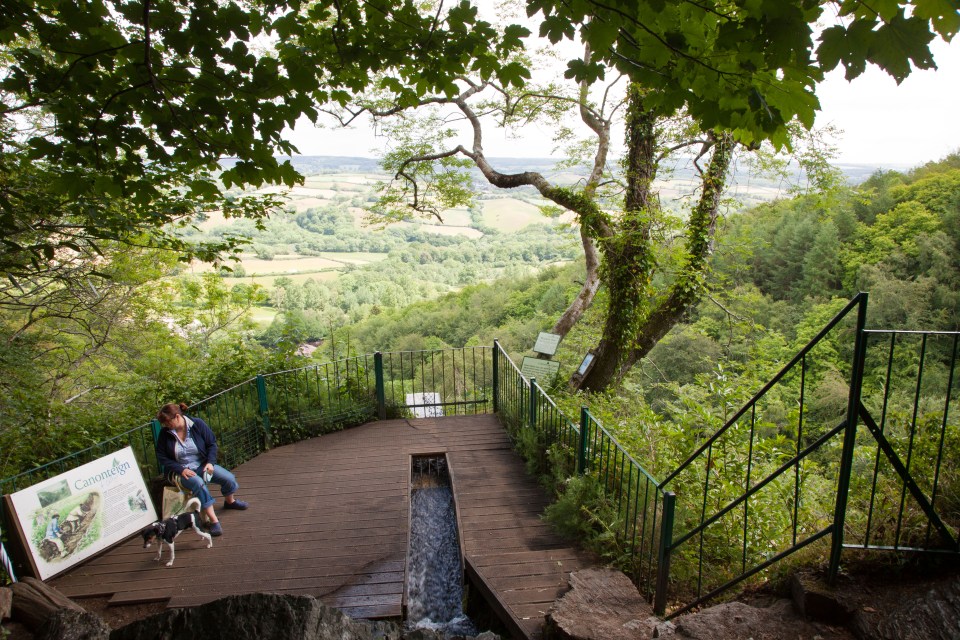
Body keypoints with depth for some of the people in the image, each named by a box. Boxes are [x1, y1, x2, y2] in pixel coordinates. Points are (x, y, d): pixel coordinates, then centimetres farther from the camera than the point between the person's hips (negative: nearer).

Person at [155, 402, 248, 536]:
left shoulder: (197, 424, -9)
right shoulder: (165, 433, -8)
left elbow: (212, 443, -1)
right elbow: (162, 457, -3)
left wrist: (210, 462, -15)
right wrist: (181, 470, -15)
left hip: (202, 464, 2)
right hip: (181, 471, -2)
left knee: (229, 479, -14)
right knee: (199, 484, -34)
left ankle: (230, 501, 21)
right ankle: (213, 521, -29)